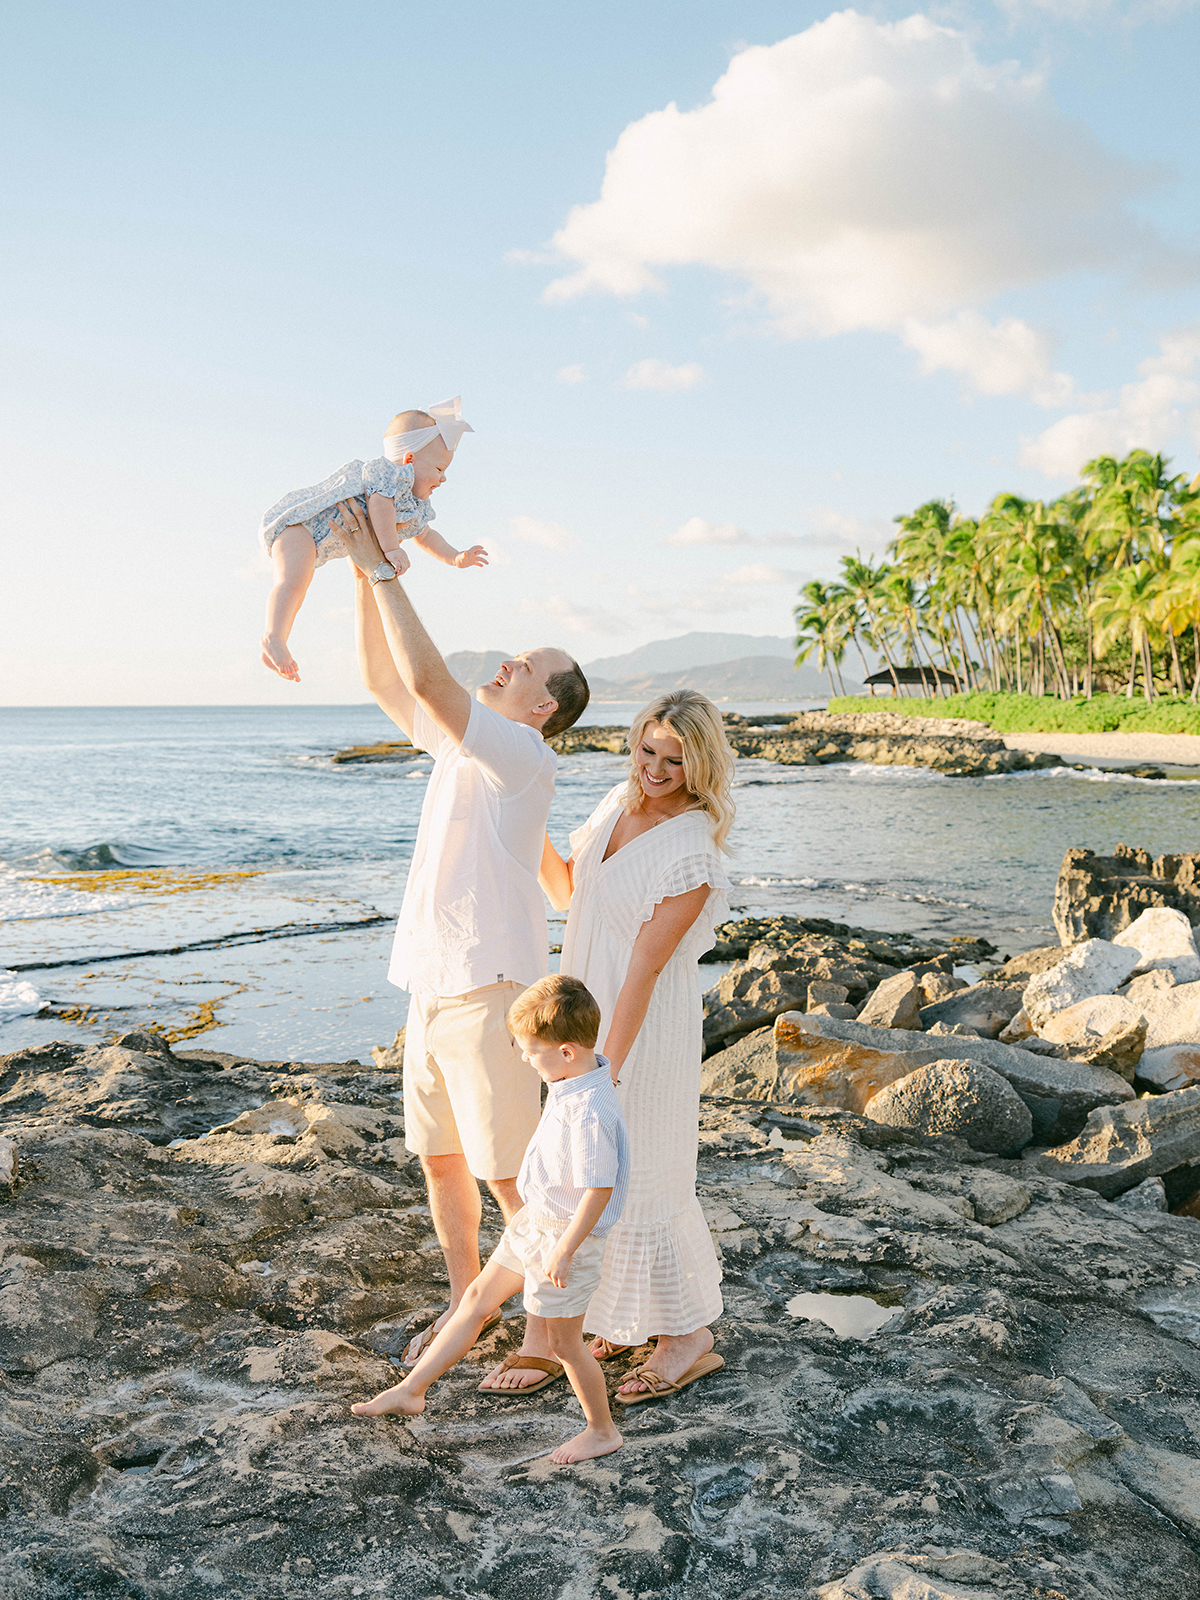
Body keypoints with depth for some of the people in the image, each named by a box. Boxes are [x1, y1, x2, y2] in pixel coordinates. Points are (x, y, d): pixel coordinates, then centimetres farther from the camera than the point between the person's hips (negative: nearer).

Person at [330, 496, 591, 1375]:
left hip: (490, 988, -9)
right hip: (433, 983, 9)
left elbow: (428, 678, -26)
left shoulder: (524, 754, -14)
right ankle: (466, 1302, 34)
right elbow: (383, 681, 15)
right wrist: (364, 573, 6)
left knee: (508, 1172, 1)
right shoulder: (464, 741, 11)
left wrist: (382, 568, -20)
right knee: (440, 1158, 17)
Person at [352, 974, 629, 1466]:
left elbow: (600, 1189, -28)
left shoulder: (591, 1113, -32)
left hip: (565, 1235, -10)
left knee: (563, 1341, 7)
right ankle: (410, 1391, 28)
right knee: (478, 1298, 16)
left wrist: (564, 1250, -21)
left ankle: (602, 1431, 29)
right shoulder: (573, 1079, -2)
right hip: (534, 1221, 10)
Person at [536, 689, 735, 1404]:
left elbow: (645, 967, -25)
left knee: (639, 1175, 2)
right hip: (589, 1008, 8)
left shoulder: (691, 854, -24)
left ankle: (690, 1334, 19)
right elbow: (567, 891, 10)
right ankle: (631, 1314, 36)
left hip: (644, 1023, -8)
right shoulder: (620, 803, 0)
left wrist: (606, 1071, -23)